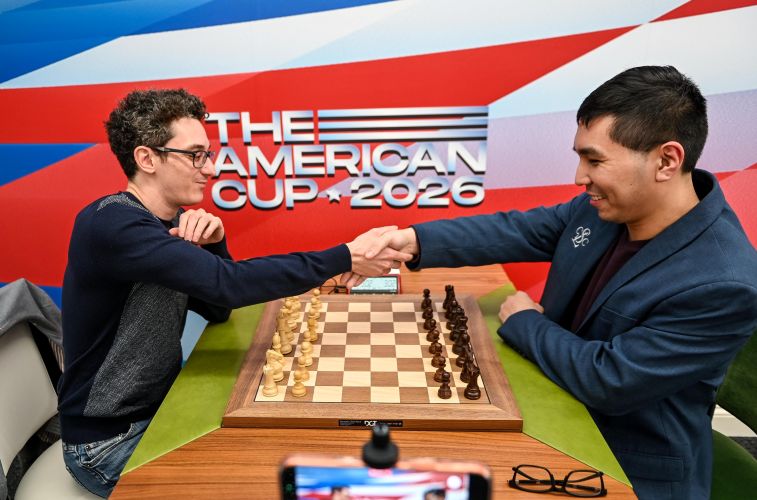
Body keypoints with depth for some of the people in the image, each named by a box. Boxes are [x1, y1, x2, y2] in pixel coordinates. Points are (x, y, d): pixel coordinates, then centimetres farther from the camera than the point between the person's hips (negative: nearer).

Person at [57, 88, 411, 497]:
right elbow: (229, 284, -36)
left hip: (160, 406, 7)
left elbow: (217, 307, 4)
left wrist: (213, 244, -15)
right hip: (109, 441, -7)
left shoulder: (170, 220, 1)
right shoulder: (111, 224, -26)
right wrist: (347, 257, -31)